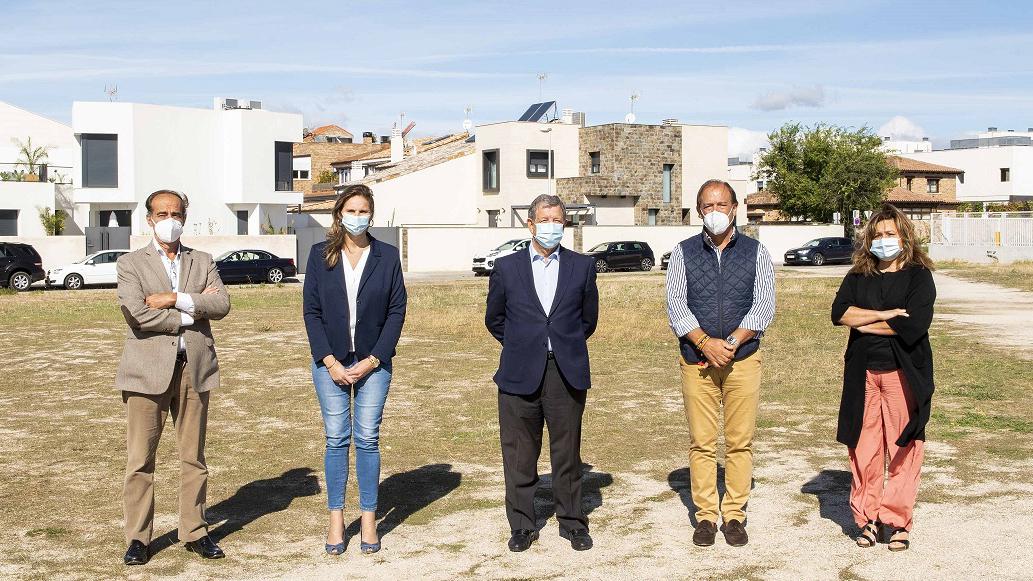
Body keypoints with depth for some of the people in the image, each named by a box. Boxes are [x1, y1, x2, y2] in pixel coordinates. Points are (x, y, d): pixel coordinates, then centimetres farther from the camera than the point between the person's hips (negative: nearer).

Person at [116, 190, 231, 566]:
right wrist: (192, 311, -7)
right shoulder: (131, 264, 5)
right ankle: (138, 537, 10)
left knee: (193, 457, 8)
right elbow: (138, 314, -12)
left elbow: (222, 304, -3)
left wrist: (175, 299, -12)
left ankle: (195, 532, 18)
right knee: (140, 459, 0)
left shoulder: (202, 262, 14)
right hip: (148, 369, -2)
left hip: (194, 368, 3)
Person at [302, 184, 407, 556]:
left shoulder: (387, 256, 2)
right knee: (336, 439, 3)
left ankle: (369, 521, 10)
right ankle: (336, 521, 11)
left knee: (368, 439, 2)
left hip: (373, 362, 0)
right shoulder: (321, 255, 3)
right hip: (330, 362, 0)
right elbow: (311, 311, 1)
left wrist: (373, 359, -8)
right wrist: (330, 362, -8)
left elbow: (397, 310, 0)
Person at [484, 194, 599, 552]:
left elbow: (588, 319, 14)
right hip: (520, 374, 0)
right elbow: (494, 319, 14)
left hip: (567, 373, 0)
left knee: (567, 452, 7)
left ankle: (572, 523, 20)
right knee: (519, 455, 5)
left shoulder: (582, 267, 6)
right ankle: (522, 525, 17)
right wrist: (521, 346, 10)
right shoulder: (507, 268, 5)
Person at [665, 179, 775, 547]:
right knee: (701, 442, 2)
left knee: (740, 441, 1)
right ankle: (705, 516, 10)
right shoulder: (683, 253, 7)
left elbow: (764, 306, -1)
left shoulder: (756, 252, 6)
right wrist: (705, 342, -14)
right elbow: (675, 305, -1)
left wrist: (732, 343, -14)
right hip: (695, 360, 0)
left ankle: (734, 515, 11)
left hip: (743, 359, 0)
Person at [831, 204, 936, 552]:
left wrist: (865, 324, -5)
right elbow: (839, 312, -5)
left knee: (903, 448, 0)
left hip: (903, 371, -3)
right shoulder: (857, 278, 12)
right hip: (863, 371, 3)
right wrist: (883, 315, -13)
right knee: (863, 447, 3)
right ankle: (867, 517, 13)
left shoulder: (918, 276, 1)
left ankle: (896, 519, 9)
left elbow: (914, 325, -14)